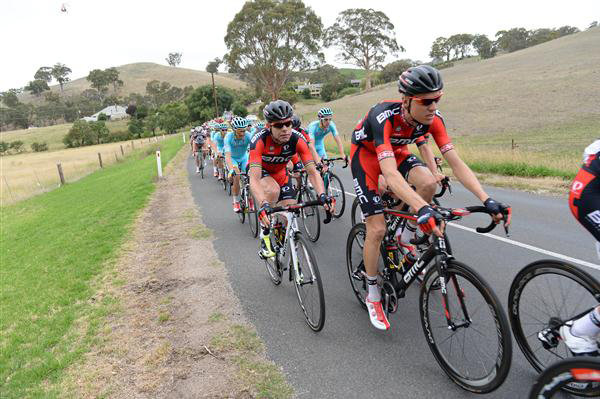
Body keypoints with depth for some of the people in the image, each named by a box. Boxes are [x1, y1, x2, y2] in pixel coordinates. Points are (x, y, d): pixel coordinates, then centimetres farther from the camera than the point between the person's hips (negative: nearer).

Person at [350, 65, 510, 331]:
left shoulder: (433, 119, -21)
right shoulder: (384, 117, -38)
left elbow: (456, 163, -23)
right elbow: (390, 173, -50)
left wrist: (487, 200, -34)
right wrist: (423, 209, -63)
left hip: (396, 151, 5)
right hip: (366, 153, -5)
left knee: (429, 183, -27)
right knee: (377, 229, -11)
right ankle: (372, 295, 8)